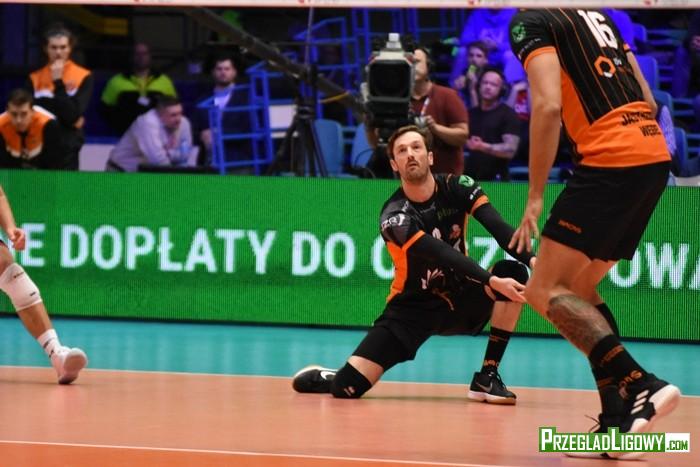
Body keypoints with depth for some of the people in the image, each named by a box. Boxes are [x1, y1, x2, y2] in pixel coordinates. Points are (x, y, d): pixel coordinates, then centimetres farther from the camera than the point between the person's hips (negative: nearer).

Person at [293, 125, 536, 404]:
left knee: (514, 273, -26)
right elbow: (441, 255, -33)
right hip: (414, 307, -3)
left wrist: (531, 259, -41)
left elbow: (498, 227, -22)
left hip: (460, 298, 4)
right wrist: (491, 281, -47)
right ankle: (324, 378, 22)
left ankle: (487, 378, -16)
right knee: (348, 388, -19)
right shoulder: (394, 215, -19)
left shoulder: (458, 187, -7)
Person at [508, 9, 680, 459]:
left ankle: (642, 385, -20)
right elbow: (648, 99, 22)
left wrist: (535, 198, -14)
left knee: (546, 291, -6)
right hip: (655, 153, 8)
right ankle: (620, 420, 7)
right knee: (579, 290, 17)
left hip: (610, 159, -8)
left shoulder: (530, 21, -3)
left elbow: (549, 105, -16)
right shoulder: (593, 14, 21)